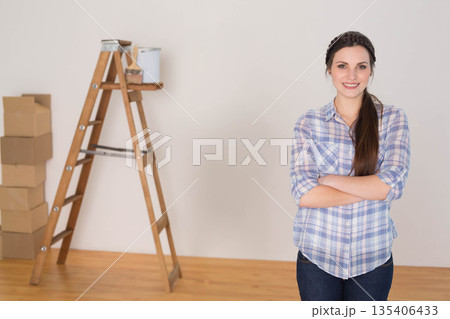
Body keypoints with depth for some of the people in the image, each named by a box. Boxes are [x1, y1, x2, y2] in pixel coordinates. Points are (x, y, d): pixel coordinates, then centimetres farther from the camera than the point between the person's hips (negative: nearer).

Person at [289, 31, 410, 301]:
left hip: (373, 257, 0)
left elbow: (393, 185, -15)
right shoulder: (309, 123, -3)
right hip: (317, 253, 0)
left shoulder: (393, 119, -2)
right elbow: (303, 194, -14)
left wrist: (328, 179, -15)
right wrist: (372, 190, -16)